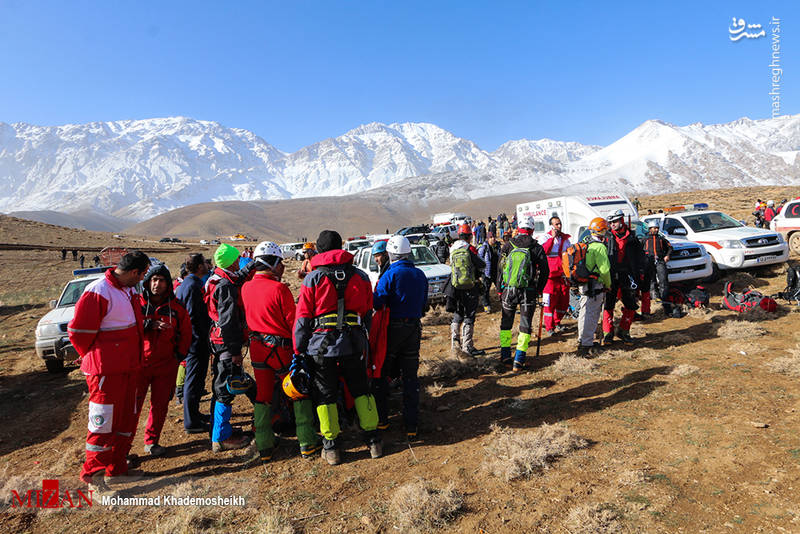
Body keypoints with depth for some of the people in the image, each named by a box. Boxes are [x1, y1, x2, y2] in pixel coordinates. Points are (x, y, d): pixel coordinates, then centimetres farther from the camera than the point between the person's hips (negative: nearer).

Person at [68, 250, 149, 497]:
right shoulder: (98, 292, -19)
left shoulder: (129, 290, 9)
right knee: (104, 422, -1)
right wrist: (96, 358, -3)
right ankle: (94, 476, 14)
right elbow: (78, 331, -16)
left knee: (127, 418, 16)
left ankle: (117, 466, 30)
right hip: (106, 370, -9)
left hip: (128, 366, 9)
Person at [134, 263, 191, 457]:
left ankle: (152, 441, 24)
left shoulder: (176, 307, 5)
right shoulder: (136, 302, 0)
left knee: (160, 405, 8)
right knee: (133, 404, -3)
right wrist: (150, 325, -22)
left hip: (166, 364, 2)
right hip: (139, 362, -2)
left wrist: (179, 355, 5)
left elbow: (186, 334, 12)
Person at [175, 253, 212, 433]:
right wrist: (206, 337, -19)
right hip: (197, 341, -11)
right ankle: (191, 422, 7)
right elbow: (194, 317, -23)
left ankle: (193, 414, 33)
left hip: (193, 340, 11)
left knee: (194, 380, 20)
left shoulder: (187, 283, 14)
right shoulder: (193, 286, -19)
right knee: (194, 380, -2)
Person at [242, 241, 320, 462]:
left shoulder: (246, 288, 1)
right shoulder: (279, 289, -17)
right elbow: (293, 322, -13)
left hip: (257, 348, 6)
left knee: (262, 396, 14)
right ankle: (307, 443, 14)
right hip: (280, 348, -6)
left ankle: (264, 448, 21)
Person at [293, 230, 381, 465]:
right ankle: (373, 441, 22)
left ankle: (331, 448, 18)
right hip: (354, 343, 3)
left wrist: (298, 351, 2)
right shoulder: (360, 276, 4)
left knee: (325, 394, 11)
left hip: (321, 346, -2)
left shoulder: (312, 279, -5)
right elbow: (367, 312, 9)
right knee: (361, 390, 16)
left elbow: (302, 319, -4)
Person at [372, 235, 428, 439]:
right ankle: (411, 426, 10)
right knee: (410, 377, 9)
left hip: (393, 329, -4)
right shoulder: (420, 275, 5)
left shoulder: (390, 275, -13)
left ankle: (381, 419, 20)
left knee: (381, 374, 13)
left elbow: (376, 303, -16)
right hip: (414, 328, 5)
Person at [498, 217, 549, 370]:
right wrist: (539, 289, 13)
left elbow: (499, 269, 4)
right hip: (528, 292, -1)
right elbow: (544, 271, 0)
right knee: (525, 326, 7)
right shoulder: (537, 248, -4)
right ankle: (519, 360, 3)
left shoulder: (508, 246, 1)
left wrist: (500, 290, 14)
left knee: (506, 323, 17)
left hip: (508, 290, 2)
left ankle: (505, 356, 22)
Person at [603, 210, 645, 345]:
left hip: (627, 276, 2)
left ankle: (623, 331, 17)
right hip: (611, 275, -1)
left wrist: (640, 272, 7)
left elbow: (639, 256, 14)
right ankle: (608, 333, 6)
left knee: (630, 305, 3)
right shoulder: (608, 238, 5)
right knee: (608, 304, -3)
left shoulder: (631, 237, 8)